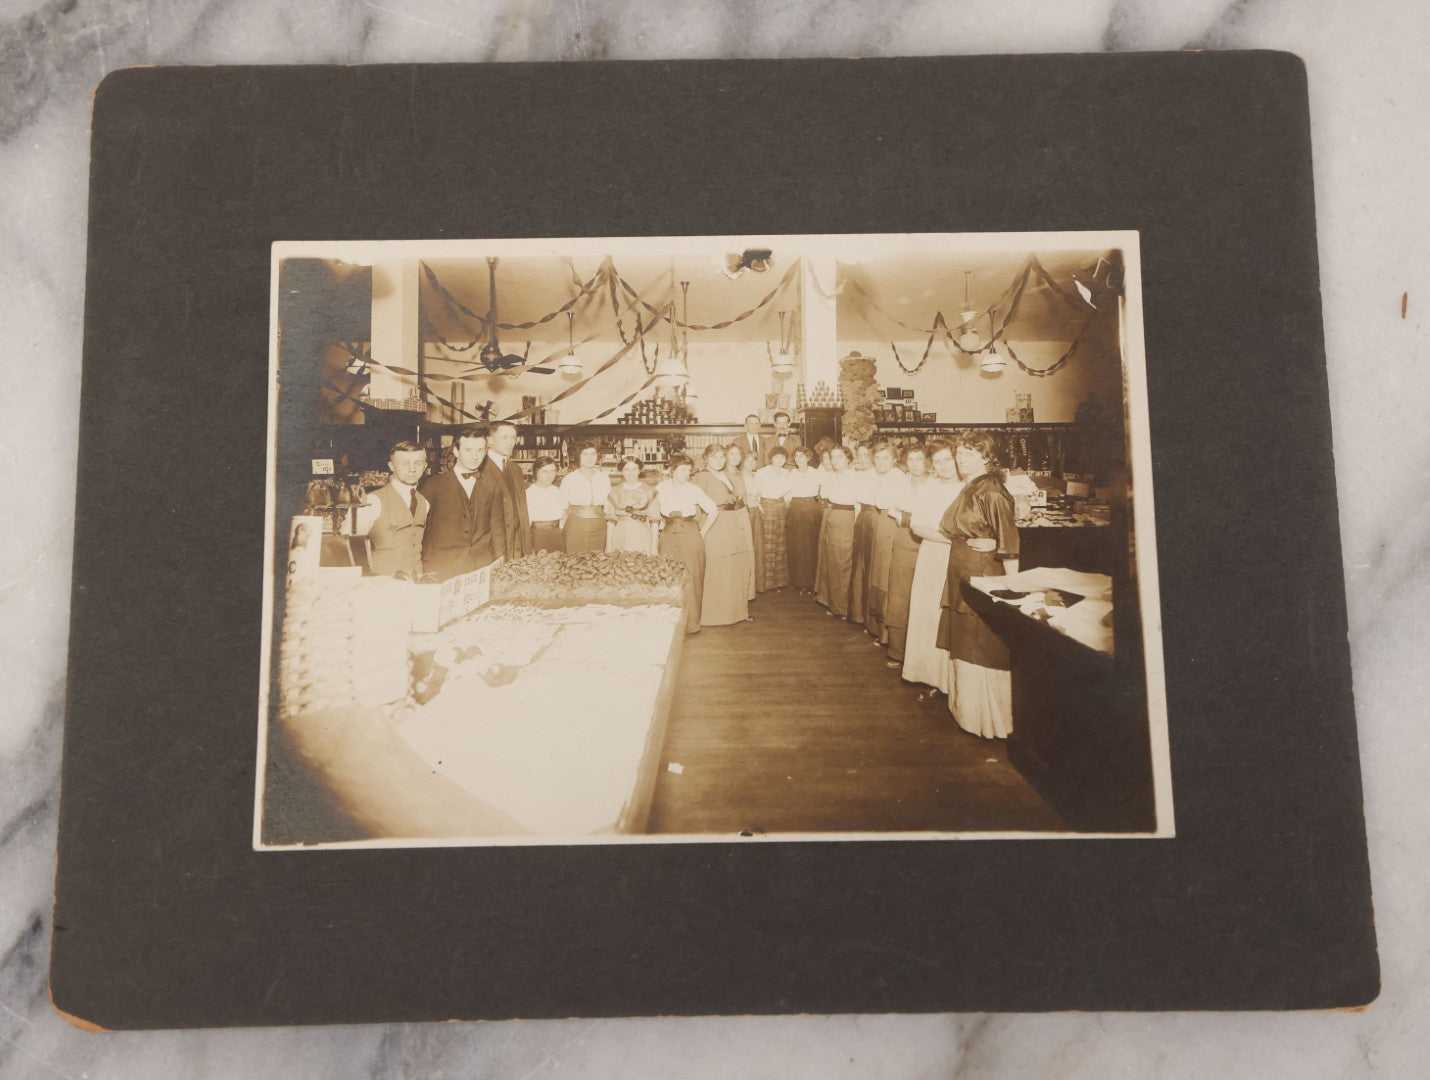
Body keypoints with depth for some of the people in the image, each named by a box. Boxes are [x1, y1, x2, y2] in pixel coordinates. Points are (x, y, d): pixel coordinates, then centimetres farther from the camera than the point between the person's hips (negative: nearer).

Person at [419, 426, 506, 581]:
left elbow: (497, 527, 12)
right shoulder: (435, 483, 3)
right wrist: (421, 568, 1)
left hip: (483, 567, 2)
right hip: (440, 569, -2)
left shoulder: (491, 484, 10)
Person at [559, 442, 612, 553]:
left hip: (598, 526, 2)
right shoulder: (569, 479, 2)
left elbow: (608, 503, 14)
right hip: (575, 526, -2)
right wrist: (561, 527, -1)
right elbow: (563, 506, 4)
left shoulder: (604, 478, 10)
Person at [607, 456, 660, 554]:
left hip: (643, 538, -1)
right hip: (620, 538, 1)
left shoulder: (649, 491, 3)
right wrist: (609, 549, 3)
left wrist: (654, 549, -3)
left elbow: (654, 521, 2)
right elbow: (610, 521, 8)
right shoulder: (615, 491, 7)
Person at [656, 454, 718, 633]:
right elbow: (654, 508, 20)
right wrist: (661, 523, 11)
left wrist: (702, 532, -1)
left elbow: (713, 511, -1)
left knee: (690, 579, -1)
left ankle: (691, 623, 8)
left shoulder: (693, 490, -5)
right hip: (668, 536, 2)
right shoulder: (661, 487, 1)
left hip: (690, 537, -2)